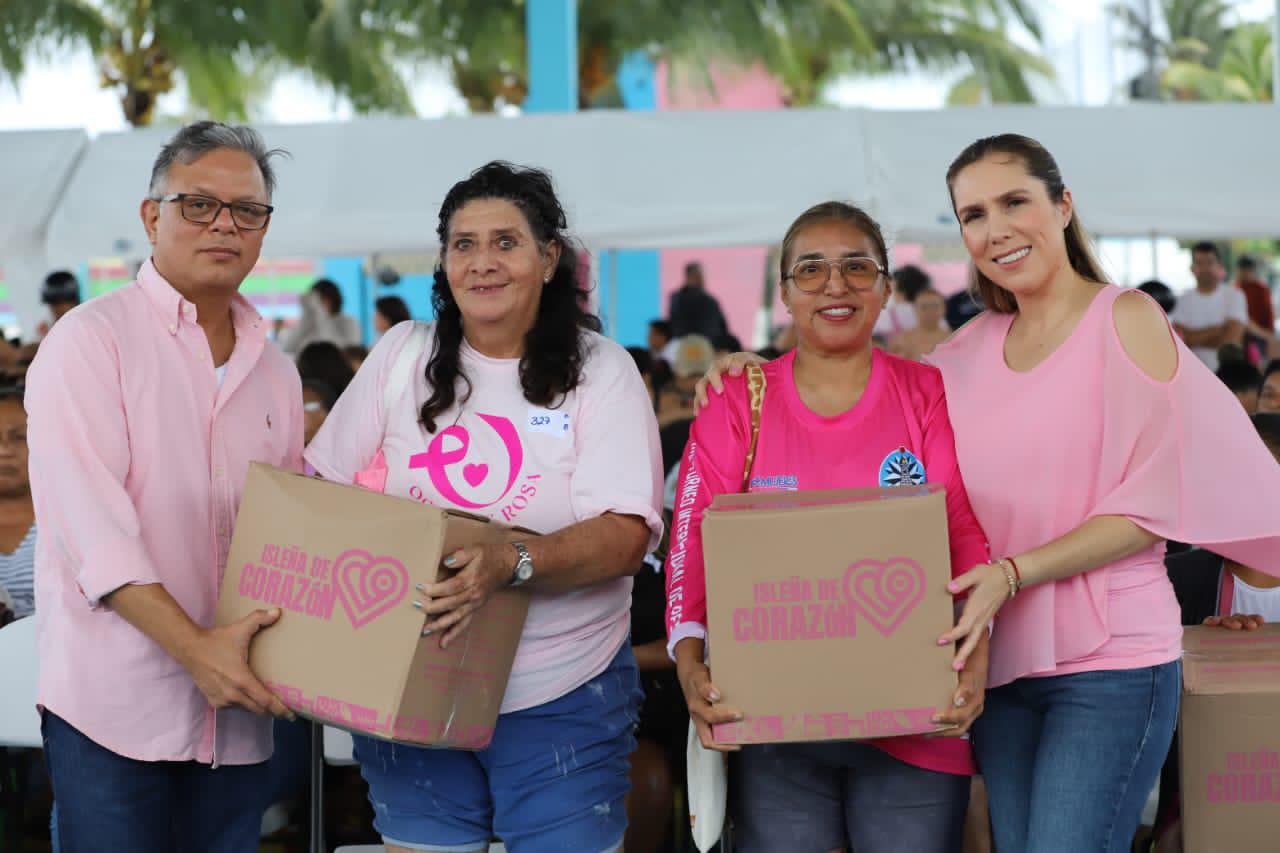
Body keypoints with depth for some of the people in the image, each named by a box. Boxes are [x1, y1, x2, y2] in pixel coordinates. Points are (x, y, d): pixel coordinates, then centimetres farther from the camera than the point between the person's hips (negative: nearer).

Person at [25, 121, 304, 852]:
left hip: (238, 714, 5)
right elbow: (89, 522, -14)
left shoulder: (274, 371, 14)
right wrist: (194, 647, -22)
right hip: (112, 706, -5)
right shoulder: (91, 341, -4)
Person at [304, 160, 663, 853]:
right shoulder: (403, 355, 6)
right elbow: (323, 485, 10)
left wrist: (510, 564, -30)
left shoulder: (600, 370, -3)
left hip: (560, 698, -2)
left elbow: (628, 534, -13)